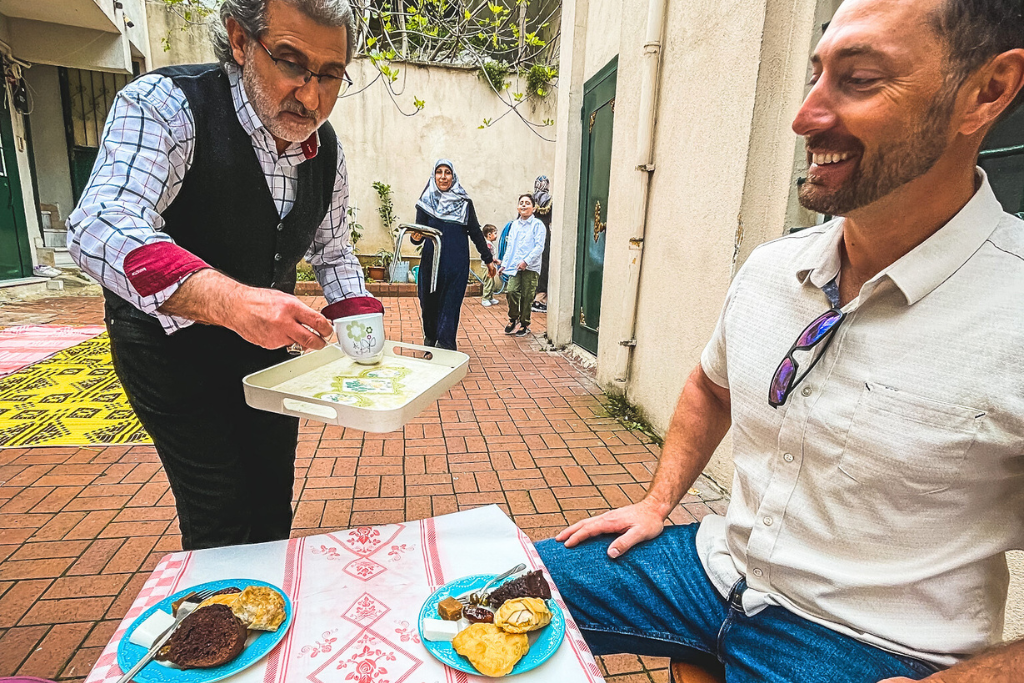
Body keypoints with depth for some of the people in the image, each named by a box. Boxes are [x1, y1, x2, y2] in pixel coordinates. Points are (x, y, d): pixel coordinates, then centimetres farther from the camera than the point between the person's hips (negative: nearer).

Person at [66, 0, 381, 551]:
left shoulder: (325, 147, -5)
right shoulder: (166, 104, -22)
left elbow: (332, 252, 5)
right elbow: (100, 228, -36)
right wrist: (231, 301, -53)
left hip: (266, 341, 5)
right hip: (170, 343, -5)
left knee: (273, 505, 16)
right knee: (221, 519, -4)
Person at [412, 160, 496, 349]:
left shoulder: (464, 203, 4)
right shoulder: (426, 202, 5)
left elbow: (476, 232, 8)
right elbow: (419, 232, 1)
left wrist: (488, 259, 10)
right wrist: (416, 237, -23)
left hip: (456, 263, -1)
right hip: (431, 261, 1)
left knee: (450, 305, -4)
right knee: (429, 303, 7)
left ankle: (444, 345, -1)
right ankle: (430, 340, 25)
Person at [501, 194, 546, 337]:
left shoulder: (538, 225, -2)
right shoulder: (514, 224, 14)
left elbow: (539, 247, -9)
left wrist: (526, 261, -17)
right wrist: (504, 264, 13)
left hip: (531, 267, -3)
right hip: (514, 266, 4)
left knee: (526, 297, 1)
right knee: (511, 291, -9)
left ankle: (524, 324, 18)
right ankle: (513, 319, 14)